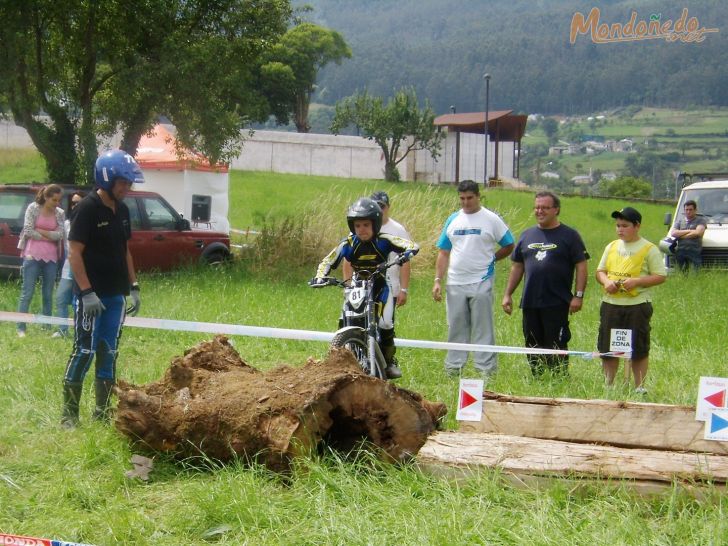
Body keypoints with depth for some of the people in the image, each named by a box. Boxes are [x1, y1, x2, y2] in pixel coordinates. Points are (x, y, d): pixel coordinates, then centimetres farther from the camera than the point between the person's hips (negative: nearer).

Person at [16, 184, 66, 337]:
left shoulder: (60, 213, 6)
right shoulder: (33, 208, -1)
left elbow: (60, 234, -4)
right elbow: (28, 231, -7)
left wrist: (40, 231, -8)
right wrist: (49, 237, -6)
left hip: (51, 258, 3)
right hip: (33, 256, -3)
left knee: (48, 295, 7)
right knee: (27, 293, -3)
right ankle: (20, 328, -1)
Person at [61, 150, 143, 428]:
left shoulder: (122, 210, 10)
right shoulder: (87, 208, -12)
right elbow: (74, 253, -15)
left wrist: (133, 287, 14)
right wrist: (87, 292, -19)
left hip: (115, 295, 7)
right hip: (91, 295, -7)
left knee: (109, 354, 10)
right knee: (84, 352, -6)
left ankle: (103, 411, 17)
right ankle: (69, 413, 2)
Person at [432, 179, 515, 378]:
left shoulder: (491, 219, 0)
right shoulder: (453, 220, 10)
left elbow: (509, 246, 7)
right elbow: (443, 253, 11)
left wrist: (489, 259, -1)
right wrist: (437, 280, 4)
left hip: (481, 283, -4)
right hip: (455, 284, 4)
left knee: (483, 329, -1)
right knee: (456, 328, 9)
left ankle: (486, 369, 2)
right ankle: (453, 367, 16)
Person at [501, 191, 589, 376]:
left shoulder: (569, 235, 0)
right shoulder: (527, 235, 14)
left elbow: (581, 266, -2)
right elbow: (517, 266, 18)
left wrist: (578, 295, -10)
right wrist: (508, 294, 12)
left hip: (557, 304, -5)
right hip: (530, 302, 5)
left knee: (556, 347, -5)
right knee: (533, 346, 9)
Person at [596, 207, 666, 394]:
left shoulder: (649, 249, -3)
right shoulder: (612, 247, 11)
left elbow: (660, 276, -6)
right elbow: (600, 271, 15)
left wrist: (636, 281, -18)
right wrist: (606, 281, -7)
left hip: (637, 305, -5)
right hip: (610, 303, 5)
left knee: (639, 350, 1)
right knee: (607, 348, 8)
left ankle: (639, 387, 11)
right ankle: (608, 385, 21)